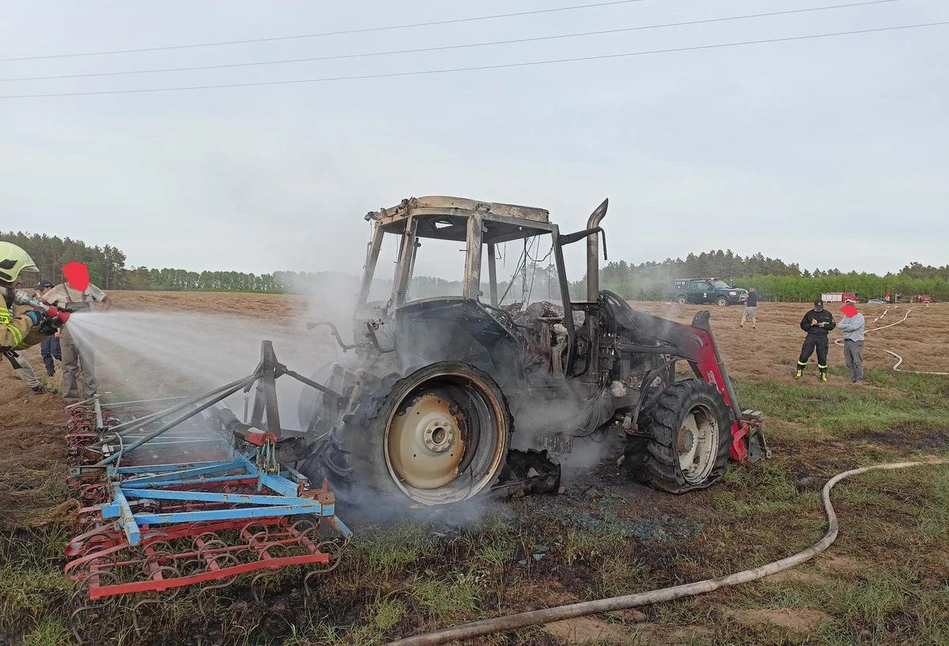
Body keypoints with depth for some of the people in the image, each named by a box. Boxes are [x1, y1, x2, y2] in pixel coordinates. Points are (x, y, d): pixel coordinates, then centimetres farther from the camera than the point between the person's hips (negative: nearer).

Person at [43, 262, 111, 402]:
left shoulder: (89, 288, -3)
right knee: (69, 367, 8)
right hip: (67, 334, -1)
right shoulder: (59, 290, -5)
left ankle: (90, 397, 11)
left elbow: (107, 301, 5)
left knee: (88, 367, 4)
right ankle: (71, 399, 14)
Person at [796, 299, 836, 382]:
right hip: (811, 336, 0)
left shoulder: (828, 314, 6)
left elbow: (833, 325, 8)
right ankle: (799, 371, 8)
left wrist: (824, 326, -9)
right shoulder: (809, 314, 5)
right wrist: (811, 324, -11)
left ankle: (823, 375, 17)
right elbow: (803, 325, 7)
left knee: (822, 357, 3)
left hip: (822, 337, 0)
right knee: (804, 354, -7)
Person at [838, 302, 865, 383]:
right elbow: (839, 325, 3)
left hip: (856, 341, -7)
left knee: (857, 361, -6)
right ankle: (853, 378, 17)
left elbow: (853, 327, -20)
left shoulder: (859, 317, -7)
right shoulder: (846, 316, 14)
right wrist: (849, 326, -12)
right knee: (849, 362, 9)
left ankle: (859, 379, 1)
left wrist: (845, 327, -6)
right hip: (846, 341, 7)